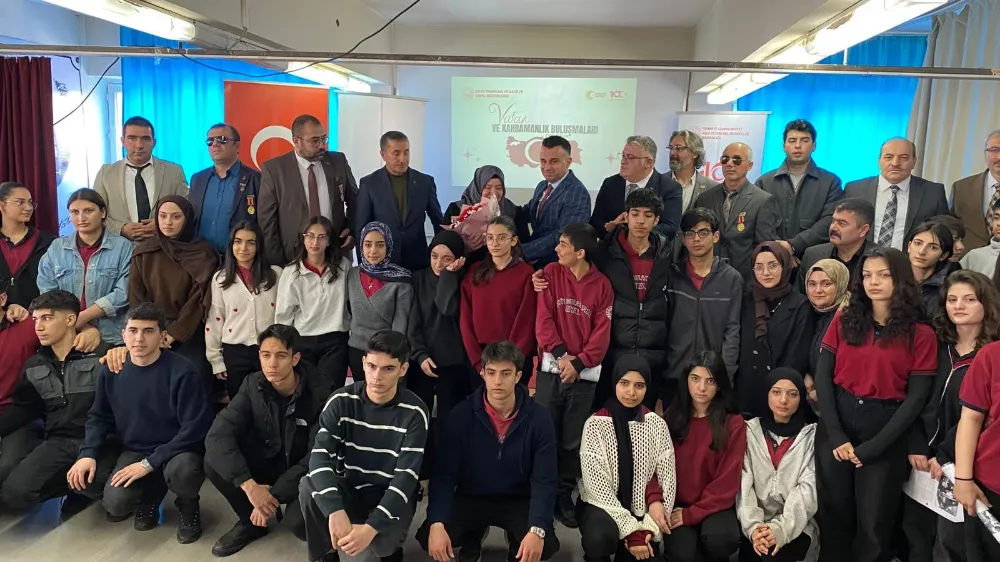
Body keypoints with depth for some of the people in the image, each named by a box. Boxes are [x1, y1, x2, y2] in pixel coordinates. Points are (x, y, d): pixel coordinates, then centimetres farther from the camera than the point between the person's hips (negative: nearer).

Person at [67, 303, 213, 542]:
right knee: (116, 503, -21)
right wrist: (88, 453, -9)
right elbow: (99, 417, 10)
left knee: (183, 471, -37)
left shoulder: (182, 372, -20)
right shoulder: (111, 371, -4)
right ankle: (149, 494, 17)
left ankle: (188, 506, 1)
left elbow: (195, 426, -19)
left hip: (177, 449, -4)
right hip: (133, 450, 4)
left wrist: (150, 463, -21)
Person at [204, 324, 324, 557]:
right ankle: (251, 522, 3)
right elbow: (218, 435, -20)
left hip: (304, 474, -4)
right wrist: (249, 485, -32)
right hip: (266, 464, 4)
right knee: (214, 460, -21)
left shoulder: (317, 395, -21)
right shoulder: (253, 385, -10)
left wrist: (275, 495, -26)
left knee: (300, 521, -33)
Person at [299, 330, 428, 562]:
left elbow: (406, 477, -20)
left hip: (391, 499, -2)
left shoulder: (414, 413, -14)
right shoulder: (341, 401, -10)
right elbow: (320, 457, -21)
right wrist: (336, 511, -38)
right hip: (347, 490, 2)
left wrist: (371, 527, -34)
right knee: (308, 485, -28)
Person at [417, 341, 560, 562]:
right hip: (470, 498, 1)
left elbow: (544, 480, -16)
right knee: (429, 538, -23)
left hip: (519, 501, -1)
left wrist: (537, 530, -32)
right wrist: (436, 523, -29)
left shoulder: (538, 418, -13)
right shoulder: (461, 415, -12)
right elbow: (444, 475, -13)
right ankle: (470, 543, 14)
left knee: (545, 544, -28)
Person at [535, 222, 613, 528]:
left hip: (585, 373, 0)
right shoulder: (551, 273, 3)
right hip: (551, 367, 1)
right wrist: (560, 353, -14)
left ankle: (565, 494, 19)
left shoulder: (602, 285, 1)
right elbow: (543, 318, -2)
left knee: (573, 439, 5)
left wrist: (579, 362, -13)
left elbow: (603, 332, -3)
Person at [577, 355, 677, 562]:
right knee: (600, 538, -32)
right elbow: (597, 486, -15)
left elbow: (667, 479, -2)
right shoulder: (596, 424, -11)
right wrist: (631, 531, -20)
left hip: (641, 509, 3)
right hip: (602, 507, -2)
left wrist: (649, 528, -15)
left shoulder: (657, 425, -2)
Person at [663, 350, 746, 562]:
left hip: (713, 506, -1)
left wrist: (693, 513, -15)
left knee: (720, 539, -31)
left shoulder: (734, 424, -4)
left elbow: (727, 480, -8)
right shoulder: (670, 418, 3)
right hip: (677, 504, 1)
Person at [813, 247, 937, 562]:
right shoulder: (844, 320, 4)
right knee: (833, 515, 12)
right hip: (836, 427, 2)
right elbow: (822, 377, 0)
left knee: (873, 524, 8)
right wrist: (835, 435, -11)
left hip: (885, 431, -2)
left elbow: (916, 398, -5)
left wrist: (873, 446, -11)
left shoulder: (921, 334, -2)